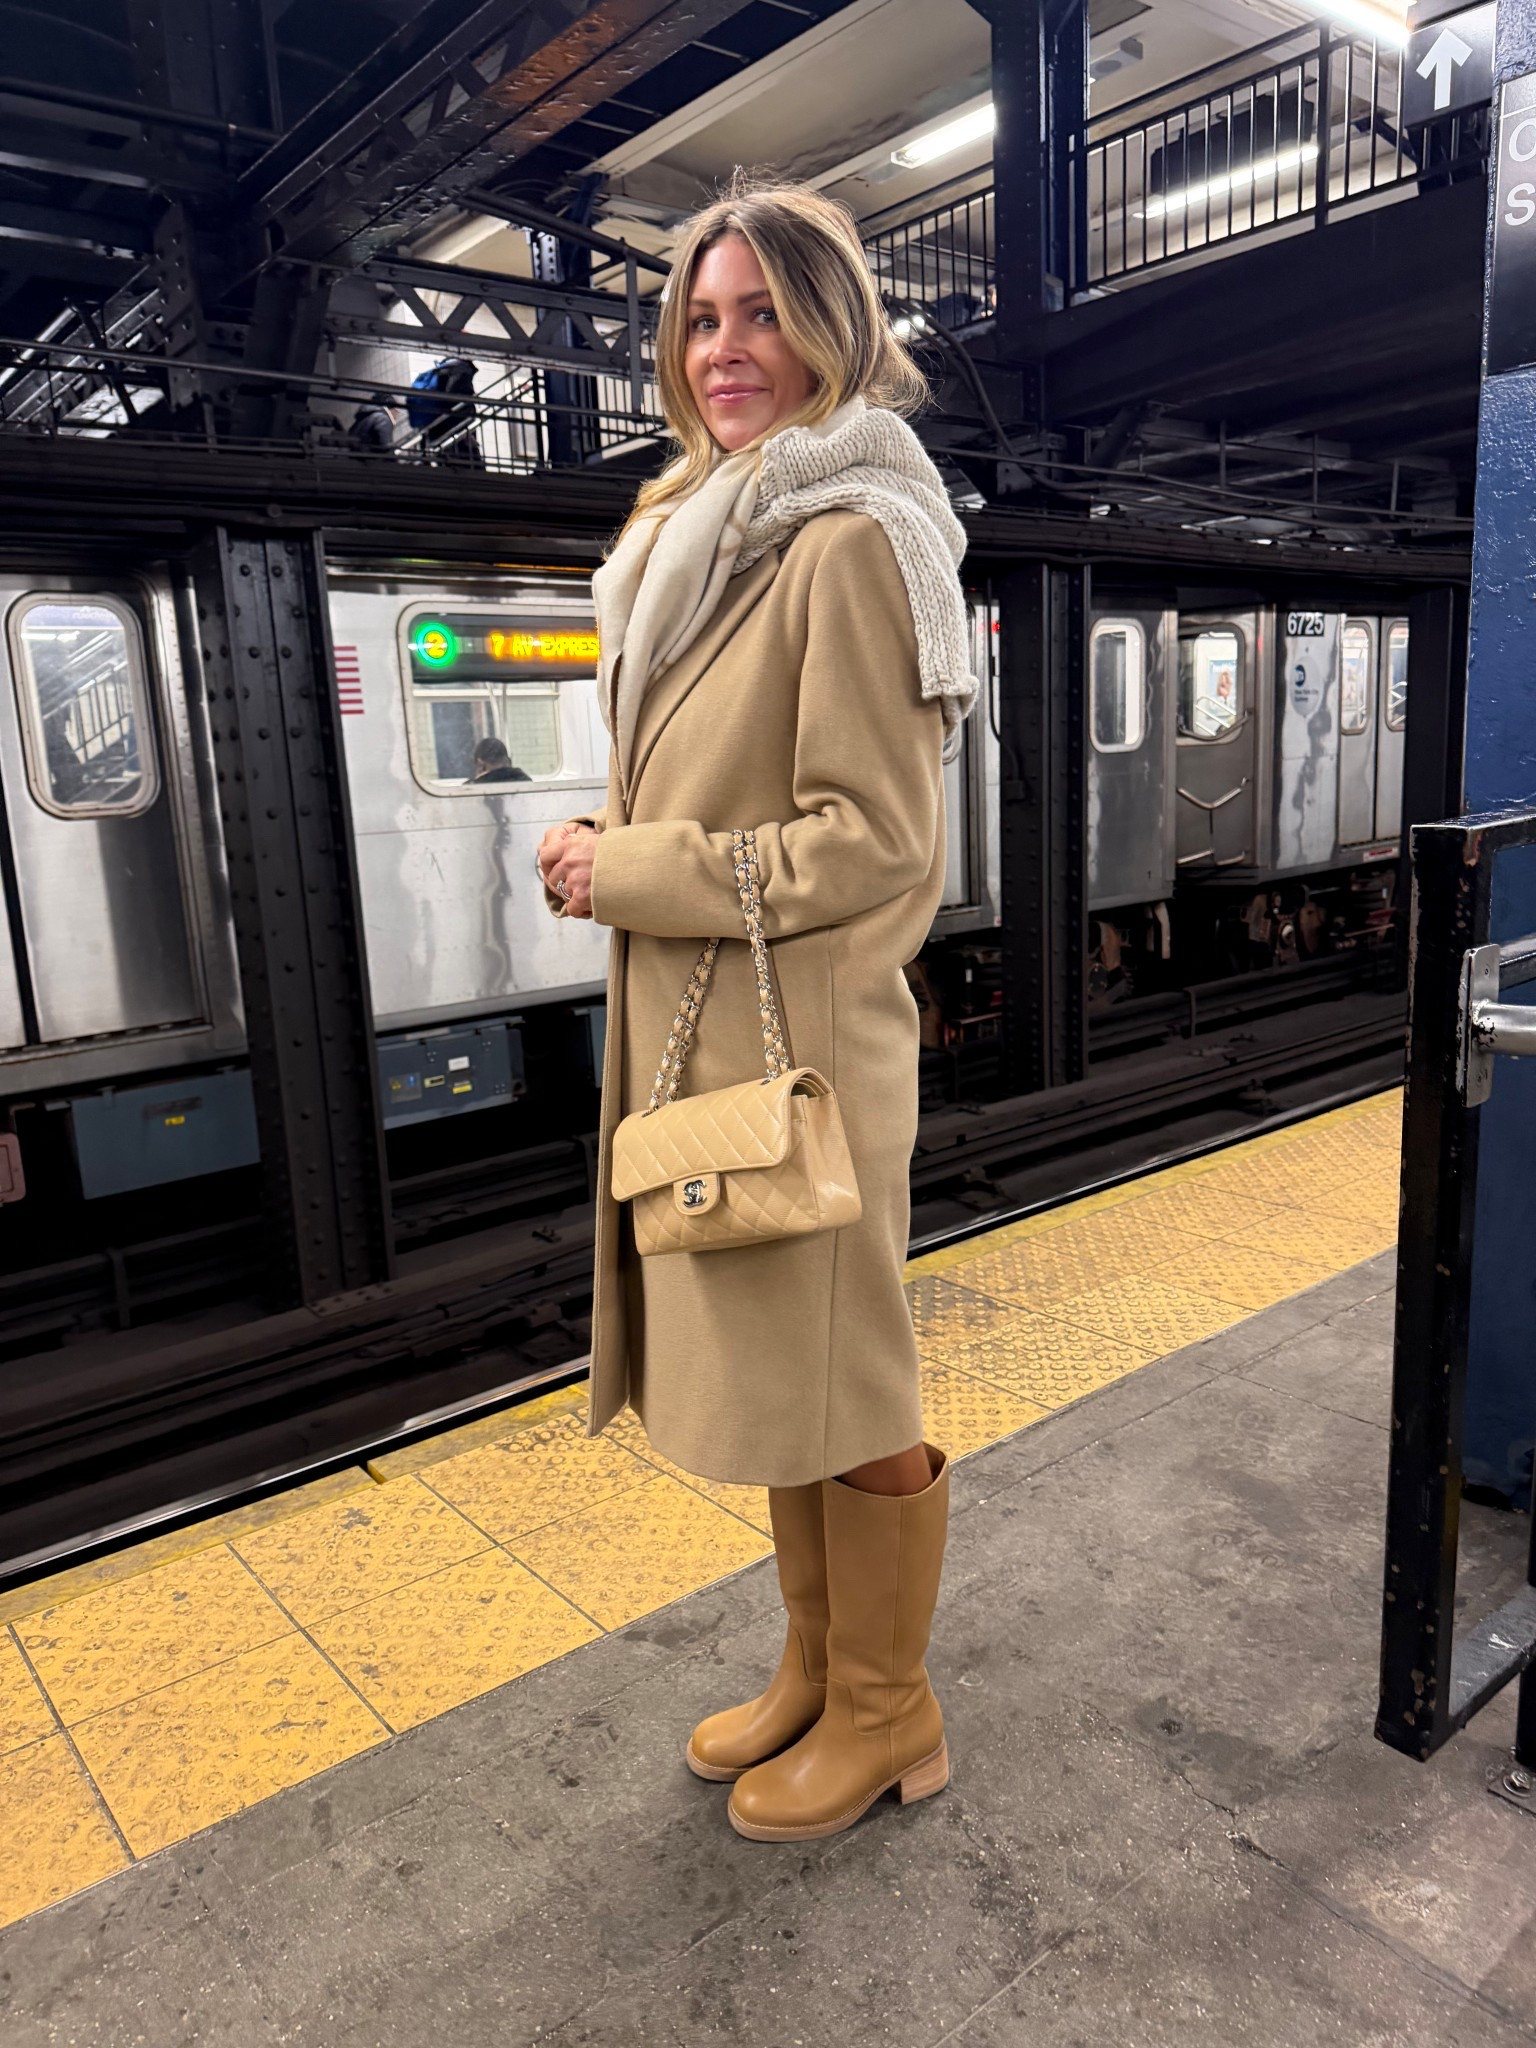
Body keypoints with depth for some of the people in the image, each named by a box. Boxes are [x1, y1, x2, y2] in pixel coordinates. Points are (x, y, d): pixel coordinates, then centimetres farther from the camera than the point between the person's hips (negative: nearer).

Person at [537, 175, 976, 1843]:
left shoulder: (846, 541, -14)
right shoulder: (711, 536, 16)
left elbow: (873, 844, -19)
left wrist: (629, 872, -14)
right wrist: (617, 858, 7)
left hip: (799, 1045, -9)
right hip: (697, 1035, 10)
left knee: (842, 1393, 7)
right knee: (767, 1379, 20)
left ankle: (885, 1714, 31)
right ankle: (814, 1669, 40)